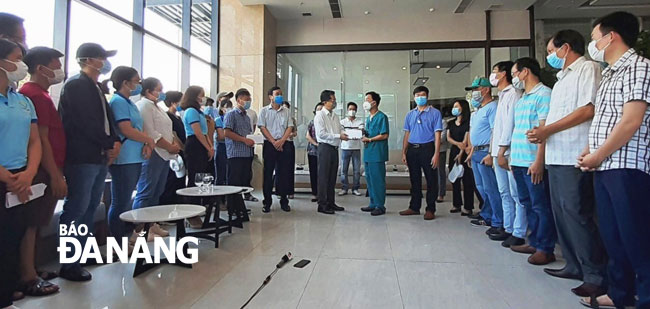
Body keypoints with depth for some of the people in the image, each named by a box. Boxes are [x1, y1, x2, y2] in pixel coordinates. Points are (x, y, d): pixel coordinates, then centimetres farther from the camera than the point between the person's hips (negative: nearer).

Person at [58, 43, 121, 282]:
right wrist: (109, 144, -8)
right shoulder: (75, 84, -8)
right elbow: (85, 122, -16)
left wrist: (115, 142, 1)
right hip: (81, 158, -9)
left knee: (90, 208, 14)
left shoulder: (97, 87, 19)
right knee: (75, 210, -5)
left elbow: (107, 118, 18)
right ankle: (69, 264, 3)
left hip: (100, 157, 9)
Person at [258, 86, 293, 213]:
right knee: (268, 173, 1)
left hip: (283, 145, 2)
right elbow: (262, 128, -2)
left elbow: (290, 127, 6)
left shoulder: (286, 111, 13)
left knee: (284, 173, 3)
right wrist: (274, 142, -11)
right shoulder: (264, 110, 6)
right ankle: (267, 202, 8)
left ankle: (284, 201, 12)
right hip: (269, 144, -2)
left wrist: (281, 141, -9)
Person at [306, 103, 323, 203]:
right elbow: (308, 136, 6)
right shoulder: (312, 122, 10)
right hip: (312, 150, 2)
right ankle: (314, 193, 13)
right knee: (313, 173, 5)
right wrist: (315, 143, -7)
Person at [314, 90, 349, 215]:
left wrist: (344, 135, -3)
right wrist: (339, 136, -18)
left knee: (332, 177, 13)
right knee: (323, 176, -4)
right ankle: (322, 205, 2)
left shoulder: (335, 116, 16)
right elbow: (321, 134, -16)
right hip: (325, 147, -8)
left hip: (335, 148, 8)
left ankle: (330, 202, 23)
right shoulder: (320, 115, -7)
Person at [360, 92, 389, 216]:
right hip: (368, 153, 9)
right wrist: (363, 136, 3)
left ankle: (380, 206, 5)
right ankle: (373, 203, 22)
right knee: (369, 179, 12)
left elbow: (384, 135, -14)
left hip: (377, 153, -9)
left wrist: (369, 139, -12)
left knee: (378, 180, -4)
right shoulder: (368, 118, 19)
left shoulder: (382, 117, -8)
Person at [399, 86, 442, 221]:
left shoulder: (435, 113, 0)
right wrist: (404, 152, 6)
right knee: (414, 180, 12)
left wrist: (436, 154, -14)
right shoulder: (410, 114, 13)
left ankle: (430, 209, 11)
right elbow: (407, 134, 13)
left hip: (427, 149, -4)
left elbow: (437, 134, -6)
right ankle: (414, 207, 22)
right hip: (412, 150, 4)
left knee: (431, 181, 1)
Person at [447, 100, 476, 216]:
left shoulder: (467, 122, -4)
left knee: (467, 179, -4)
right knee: (454, 179, 7)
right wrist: (457, 143, -14)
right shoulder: (451, 123, 14)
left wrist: (461, 154, -16)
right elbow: (448, 137, 4)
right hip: (453, 151, 6)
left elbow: (466, 139, -10)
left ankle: (468, 207, -1)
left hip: (464, 153, -6)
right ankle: (456, 204, 15)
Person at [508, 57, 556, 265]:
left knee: (541, 206, -1)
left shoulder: (543, 94, -8)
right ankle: (535, 242, 25)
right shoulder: (521, 99, 19)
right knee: (528, 204, 14)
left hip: (533, 162, -9)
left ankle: (546, 249, 9)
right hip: (519, 161, 9)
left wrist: (539, 160, -21)